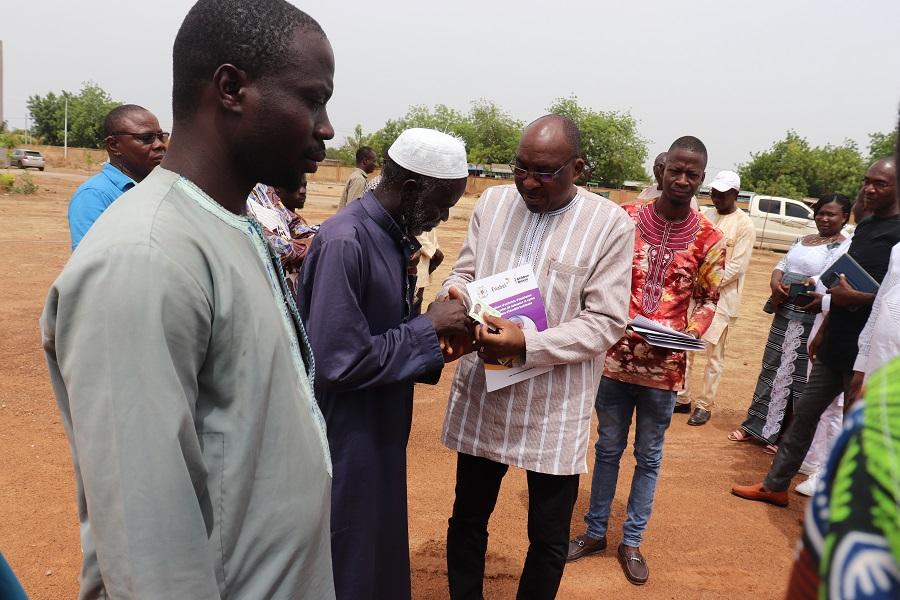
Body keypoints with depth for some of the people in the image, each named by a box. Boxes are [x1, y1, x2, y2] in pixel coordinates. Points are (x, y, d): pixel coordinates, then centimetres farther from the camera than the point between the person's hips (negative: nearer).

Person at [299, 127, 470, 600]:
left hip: (381, 432, 8)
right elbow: (340, 361, -27)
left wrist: (438, 335, -4)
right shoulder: (346, 241, -24)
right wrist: (429, 328, -19)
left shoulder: (393, 237, 4)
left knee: (382, 552, 24)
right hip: (347, 441, -8)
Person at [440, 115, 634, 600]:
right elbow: (465, 273, 8)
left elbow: (605, 321, -12)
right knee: (467, 520, 19)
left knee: (549, 539, 14)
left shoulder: (610, 224, -9)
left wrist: (528, 345, -24)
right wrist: (454, 296, -17)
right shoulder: (491, 202, 4)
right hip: (480, 398, 4)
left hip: (554, 410, -3)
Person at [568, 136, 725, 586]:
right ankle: (595, 531, 31)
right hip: (617, 356, 0)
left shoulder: (709, 239, -2)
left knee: (648, 455, 13)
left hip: (665, 365, 0)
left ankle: (632, 542, 29)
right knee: (608, 448, 14)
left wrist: (686, 335, -16)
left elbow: (707, 300, 4)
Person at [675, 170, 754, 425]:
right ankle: (681, 399, 20)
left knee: (714, 352, 1)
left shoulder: (744, 225, -8)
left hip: (721, 296, -6)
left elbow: (737, 266, -12)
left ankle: (705, 405, 12)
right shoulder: (705, 215, 10)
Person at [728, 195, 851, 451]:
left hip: (810, 321, -7)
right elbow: (781, 267, 13)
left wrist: (788, 288, -17)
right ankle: (756, 425, 25)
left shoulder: (845, 247, -8)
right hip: (785, 313, 7)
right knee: (772, 369, 14)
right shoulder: (802, 241, 15)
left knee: (797, 375, 0)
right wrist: (775, 284, -9)